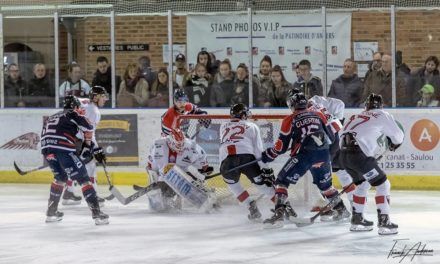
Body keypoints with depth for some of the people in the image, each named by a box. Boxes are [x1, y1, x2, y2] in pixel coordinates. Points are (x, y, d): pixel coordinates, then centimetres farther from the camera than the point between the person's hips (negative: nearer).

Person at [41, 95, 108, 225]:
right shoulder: (73, 114, 12)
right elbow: (88, 128, 2)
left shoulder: (52, 117, 32)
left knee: (60, 177, 30)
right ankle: (96, 213, -13)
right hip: (63, 149, -7)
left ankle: (51, 212, 30)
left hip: (46, 149, 7)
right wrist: (87, 144, 18)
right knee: (83, 179, -3)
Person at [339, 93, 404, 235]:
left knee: (363, 184, 28)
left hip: (344, 155, 7)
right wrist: (392, 144, 37)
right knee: (382, 184, 3)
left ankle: (357, 219, 30)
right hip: (359, 155, -7)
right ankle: (384, 222, -4)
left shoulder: (355, 117, 26)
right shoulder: (383, 115, 8)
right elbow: (398, 137, 14)